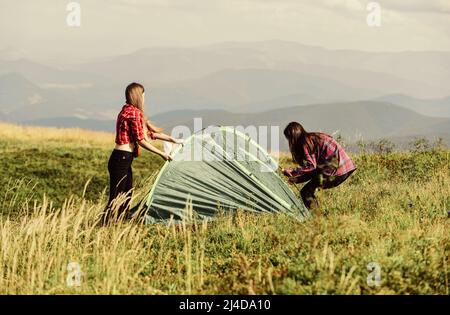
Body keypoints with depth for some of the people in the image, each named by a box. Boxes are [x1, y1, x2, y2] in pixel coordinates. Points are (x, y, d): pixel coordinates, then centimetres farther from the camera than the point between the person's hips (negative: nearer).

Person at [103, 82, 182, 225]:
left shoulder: (127, 111, 18)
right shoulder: (134, 112, -12)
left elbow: (150, 132, 24)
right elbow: (140, 140, -14)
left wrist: (173, 140, 28)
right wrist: (161, 154, -6)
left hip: (123, 160, 10)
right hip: (121, 160, -10)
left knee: (126, 198, 13)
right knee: (115, 199, -9)